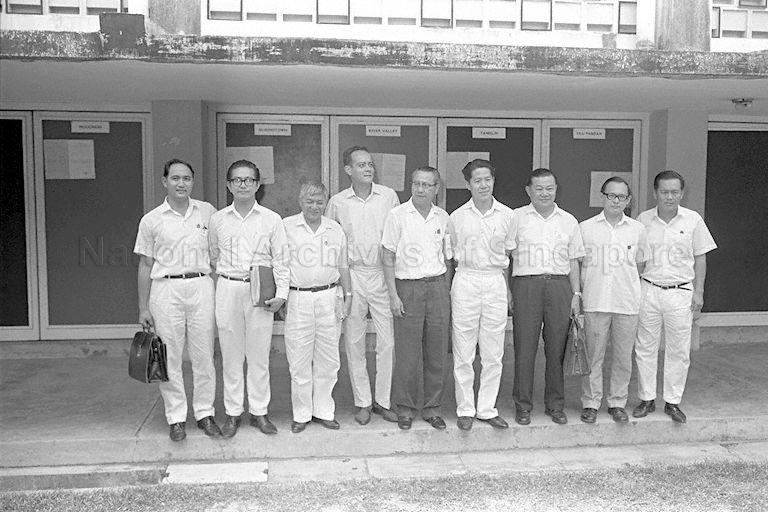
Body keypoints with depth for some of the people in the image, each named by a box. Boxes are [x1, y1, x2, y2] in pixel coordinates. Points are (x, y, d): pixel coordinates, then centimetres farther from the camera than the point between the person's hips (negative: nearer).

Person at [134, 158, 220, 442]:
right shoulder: (151, 220, 4)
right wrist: (143, 308, 3)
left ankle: (205, 413, 18)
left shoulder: (207, 211, 8)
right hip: (166, 289, -1)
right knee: (170, 357, 3)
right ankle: (176, 417, 15)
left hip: (201, 286, 1)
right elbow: (145, 265, 6)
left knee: (204, 355, 5)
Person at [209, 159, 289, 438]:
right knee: (231, 354, 7)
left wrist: (281, 294, -6)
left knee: (259, 354, 5)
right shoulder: (218, 219, 6)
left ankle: (259, 411, 18)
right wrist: (222, 284, 12)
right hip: (227, 290, 1)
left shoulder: (271, 219, 1)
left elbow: (281, 260, 2)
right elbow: (213, 257, 16)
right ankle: (233, 412, 19)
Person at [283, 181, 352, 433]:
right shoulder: (286, 227, 1)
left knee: (328, 359, 7)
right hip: (297, 298, -2)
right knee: (299, 360, 3)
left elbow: (343, 266, 16)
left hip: (329, 297, 3)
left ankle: (323, 410, 21)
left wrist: (347, 294, 10)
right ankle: (301, 413, 16)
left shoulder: (335, 229, 10)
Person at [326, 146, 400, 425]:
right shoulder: (337, 202, 3)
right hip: (352, 276, 0)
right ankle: (362, 402, 18)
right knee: (354, 342, 5)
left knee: (388, 342, 1)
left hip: (382, 275, 0)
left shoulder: (389, 196, 2)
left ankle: (383, 400, 16)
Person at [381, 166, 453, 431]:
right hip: (408, 287, -3)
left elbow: (447, 258, 15)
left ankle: (432, 408, 19)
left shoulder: (443, 217, 8)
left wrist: (446, 293, 11)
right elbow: (388, 259, -2)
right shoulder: (397, 216, -2)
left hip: (438, 286, 3)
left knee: (436, 353, 7)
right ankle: (404, 408, 15)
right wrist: (393, 295, -8)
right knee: (407, 353, 0)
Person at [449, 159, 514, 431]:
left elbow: (508, 255, 12)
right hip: (466, 281, -1)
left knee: (493, 354, 6)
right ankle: (465, 409, 15)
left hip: (496, 283, 1)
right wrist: (448, 290, 5)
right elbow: (451, 255, 9)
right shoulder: (457, 216, 3)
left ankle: (487, 408, 18)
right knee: (464, 353, 3)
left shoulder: (507, 215, 5)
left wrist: (507, 287, 9)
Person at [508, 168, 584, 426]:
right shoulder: (516, 217, 6)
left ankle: (555, 405, 17)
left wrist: (576, 293, 8)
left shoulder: (568, 221, 13)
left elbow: (573, 260, 15)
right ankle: (523, 405, 9)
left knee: (557, 348, 5)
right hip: (526, 284, -2)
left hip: (559, 285, 2)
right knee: (524, 347, -2)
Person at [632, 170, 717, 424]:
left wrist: (698, 292, 1)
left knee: (678, 351, 5)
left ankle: (673, 402, 19)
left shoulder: (693, 220, 1)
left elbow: (700, 258, 6)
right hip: (648, 290, 1)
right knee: (645, 348, 6)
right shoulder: (643, 220, 2)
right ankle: (647, 399, 19)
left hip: (680, 292, 0)